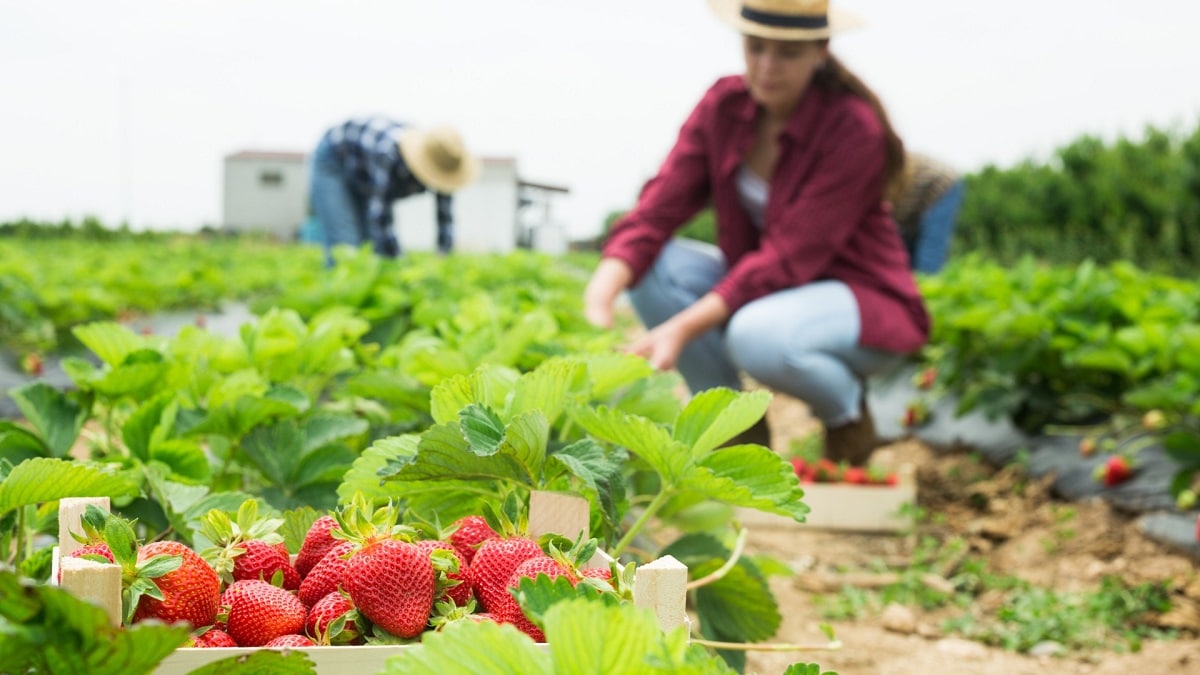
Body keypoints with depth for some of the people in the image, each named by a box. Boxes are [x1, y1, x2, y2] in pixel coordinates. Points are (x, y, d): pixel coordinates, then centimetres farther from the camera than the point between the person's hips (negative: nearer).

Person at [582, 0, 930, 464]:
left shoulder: (854, 128, -23)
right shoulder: (723, 105, -6)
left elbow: (790, 257, -28)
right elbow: (659, 209, -15)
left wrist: (684, 328, -38)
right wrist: (602, 292, -34)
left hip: (861, 300, -6)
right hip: (762, 287, 6)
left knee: (757, 335, -38)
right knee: (654, 264, -19)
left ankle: (847, 411, -3)